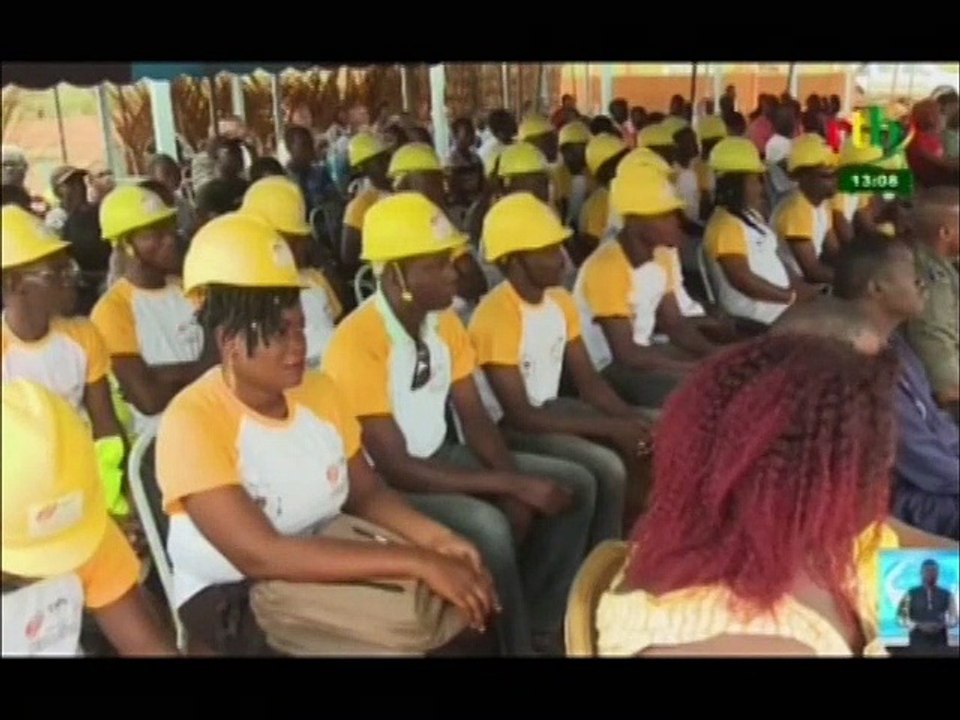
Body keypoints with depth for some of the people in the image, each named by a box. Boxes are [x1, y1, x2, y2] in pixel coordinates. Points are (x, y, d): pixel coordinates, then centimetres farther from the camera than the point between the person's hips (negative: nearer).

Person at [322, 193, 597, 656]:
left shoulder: (444, 322, -1)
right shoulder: (357, 344, -25)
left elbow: (475, 419, 2)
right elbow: (398, 469, -26)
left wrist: (512, 483, -18)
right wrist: (514, 485, -25)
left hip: (442, 456, 8)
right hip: (383, 484, -8)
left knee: (576, 485, -1)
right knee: (487, 525, -33)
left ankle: (543, 628, 10)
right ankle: (520, 645, -6)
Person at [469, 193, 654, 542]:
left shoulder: (560, 300, 1)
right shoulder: (496, 317, -25)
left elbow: (588, 379, 4)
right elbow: (520, 415, -26)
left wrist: (630, 418, -15)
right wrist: (610, 428, -24)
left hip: (548, 407, 8)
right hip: (506, 427, -8)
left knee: (646, 436, -2)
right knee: (607, 468, -24)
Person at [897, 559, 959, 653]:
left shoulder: (946, 595, 9)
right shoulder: (911, 594, 3)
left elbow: (954, 619, 9)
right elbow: (901, 617, 1)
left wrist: (942, 625, -12)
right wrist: (919, 625, -14)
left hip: (940, 643, 2)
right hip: (918, 643, -1)